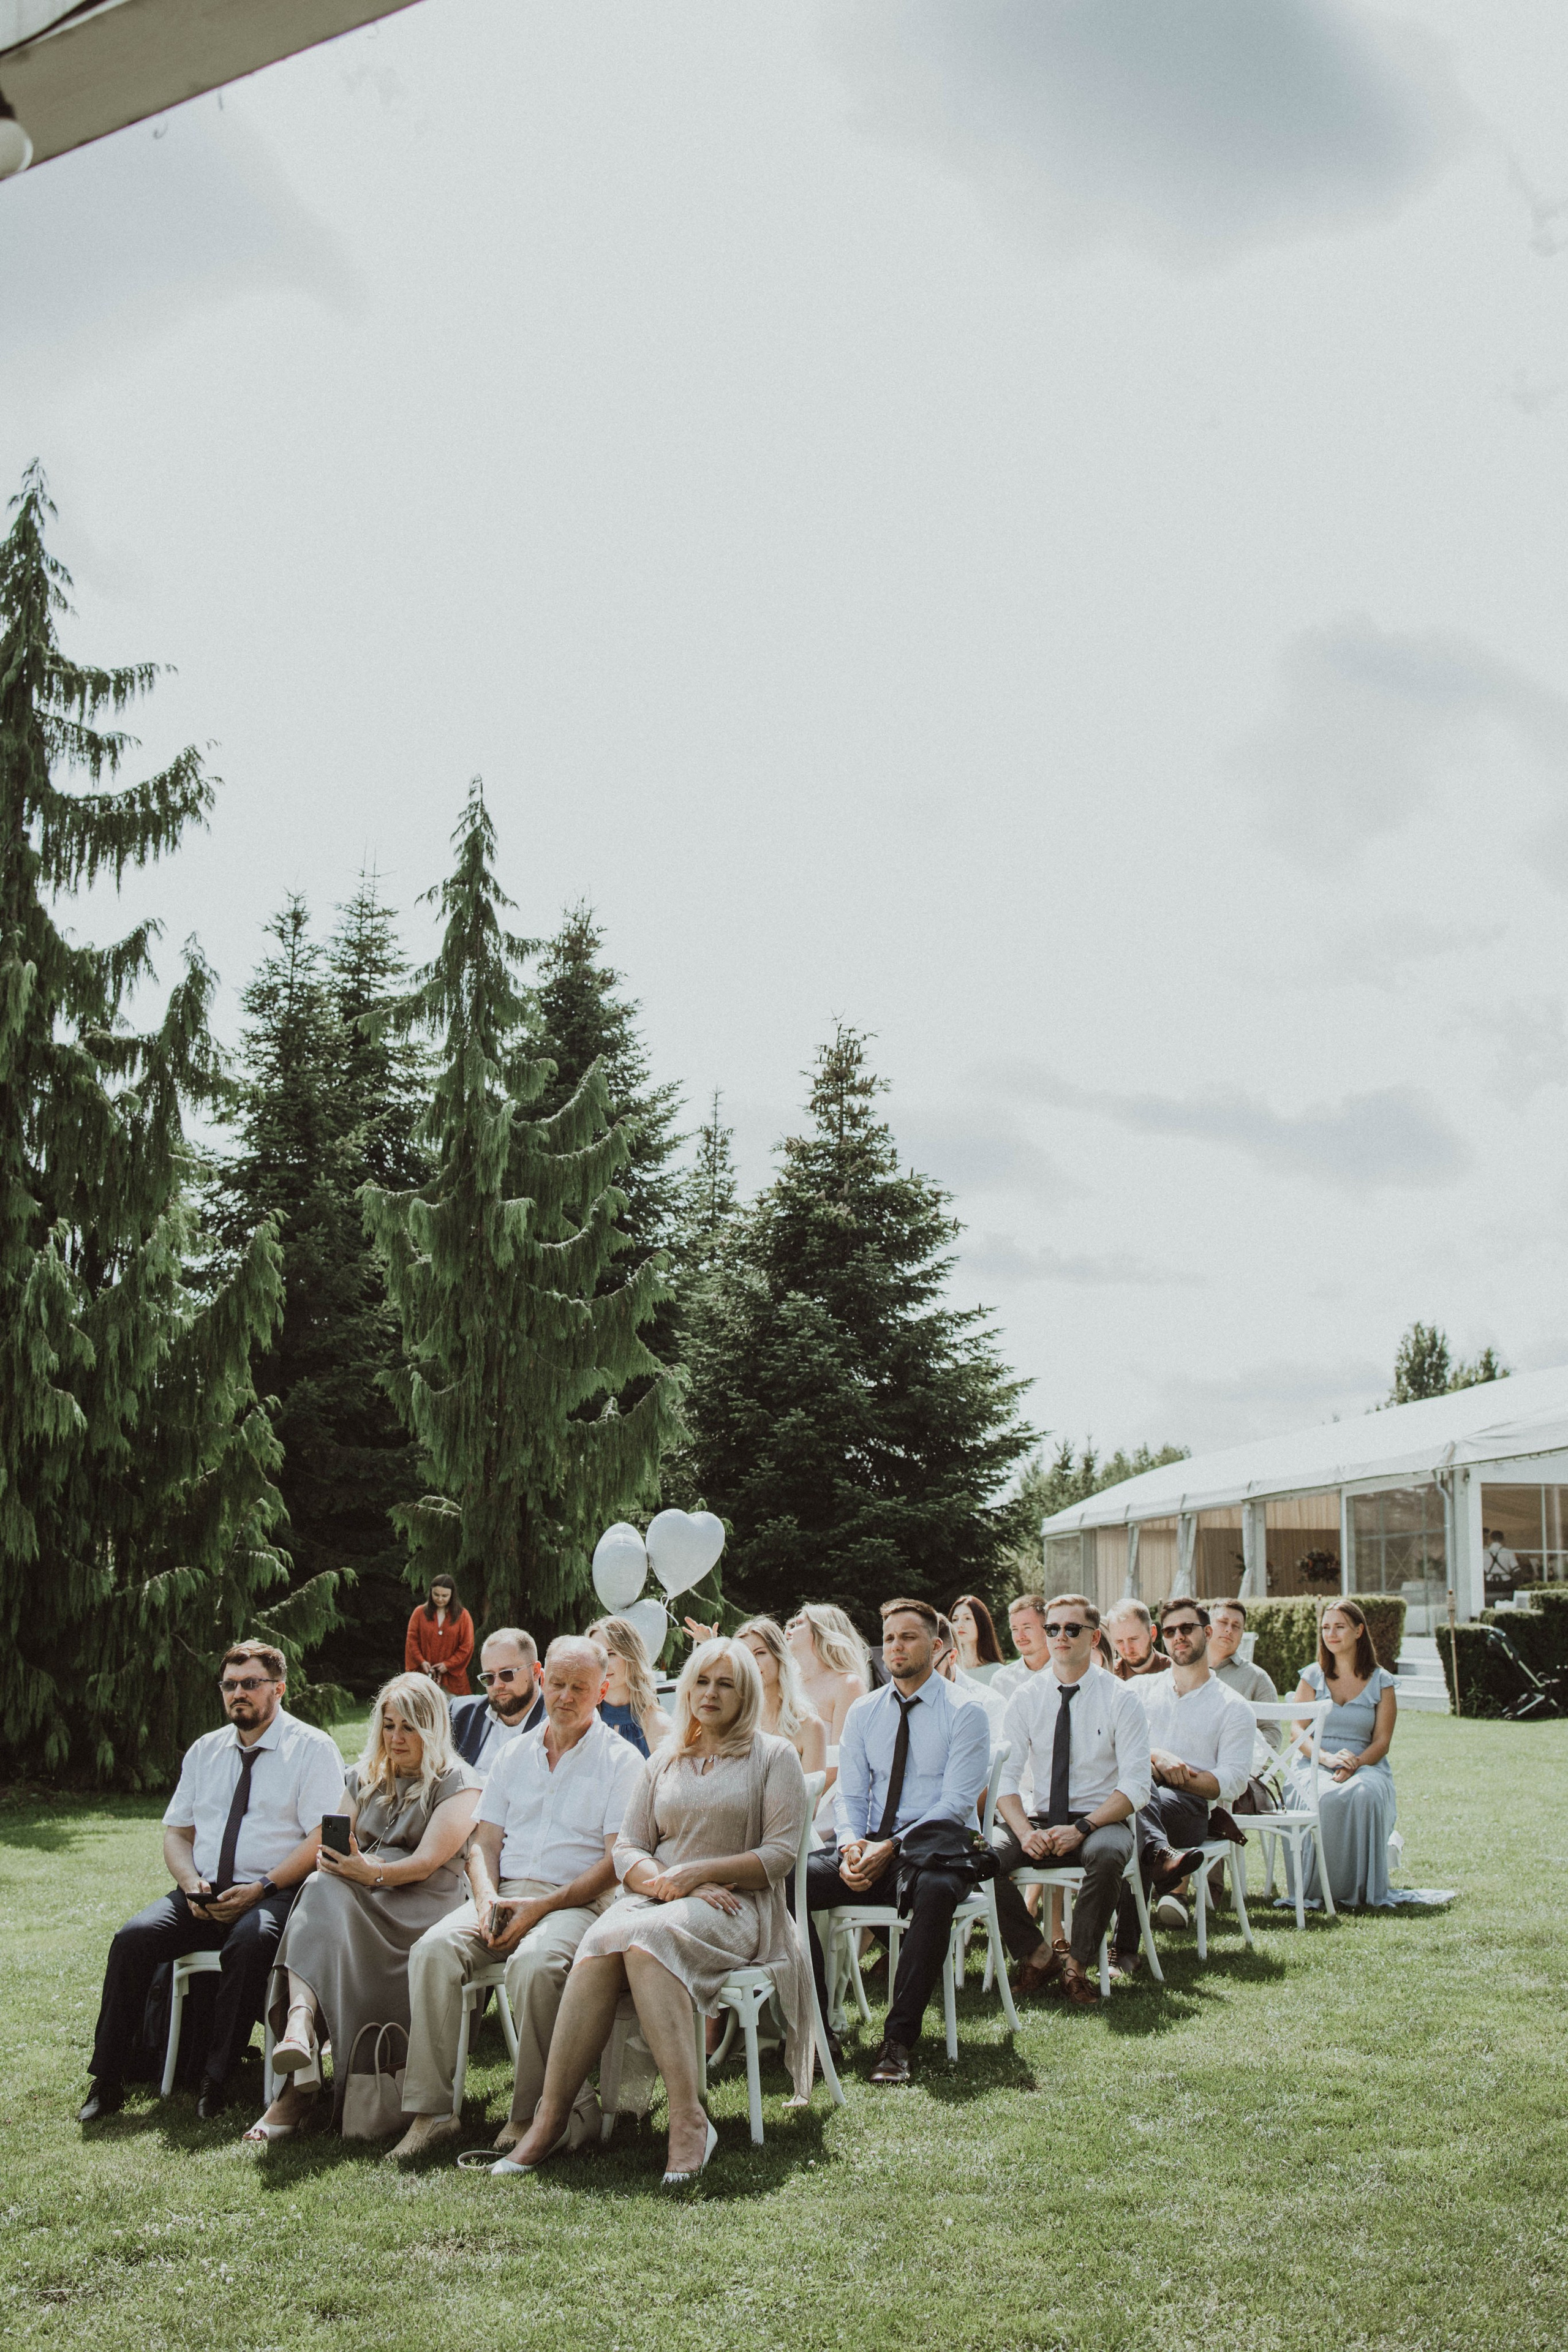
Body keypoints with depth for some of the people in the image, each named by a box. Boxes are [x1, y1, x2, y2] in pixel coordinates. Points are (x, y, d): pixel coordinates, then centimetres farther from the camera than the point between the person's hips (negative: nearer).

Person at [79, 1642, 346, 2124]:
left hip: (273, 1896, -5)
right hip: (202, 1896, 5)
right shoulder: (205, 1751, 18)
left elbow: (323, 1840, -8)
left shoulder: (313, 1748, 0)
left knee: (250, 1941, -36)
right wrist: (191, 1883, -4)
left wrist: (261, 1889, -18)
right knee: (134, 1937, -21)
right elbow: (176, 1832, 17)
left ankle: (217, 2081, -25)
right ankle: (107, 2081, -13)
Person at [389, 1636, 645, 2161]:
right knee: (434, 1947, -25)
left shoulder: (620, 1760, 3)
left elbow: (617, 1862, -5)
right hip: (505, 1894, 4)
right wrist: (487, 1898, -7)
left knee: (534, 1961, -36)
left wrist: (542, 1907, -15)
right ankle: (430, 2111, -21)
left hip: (578, 1900, -4)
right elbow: (484, 1842, 15)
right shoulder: (514, 1754, 19)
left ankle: (530, 2115, -20)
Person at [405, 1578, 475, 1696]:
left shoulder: (463, 1616, 2)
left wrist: (448, 1664, -9)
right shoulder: (420, 1613, 4)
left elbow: (467, 1647, 0)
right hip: (425, 1675, 1)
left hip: (452, 1676, 0)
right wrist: (421, 1661, -11)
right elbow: (412, 1640, 2)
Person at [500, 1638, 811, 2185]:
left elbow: (780, 1854, -2)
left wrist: (698, 1873, -11)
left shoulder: (773, 1756, 7)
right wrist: (661, 1880, -8)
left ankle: (688, 2121, -40)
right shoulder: (663, 1763, 21)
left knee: (645, 1937, -36)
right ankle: (551, 2116, -32)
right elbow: (627, 1847, 14)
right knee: (598, 1945, -30)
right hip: (658, 1898, 4)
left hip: (736, 1909, -4)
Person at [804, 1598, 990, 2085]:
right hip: (867, 1848, 4)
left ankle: (900, 2039, -29)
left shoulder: (965, 1714, -2)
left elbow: (956, 1804, -11)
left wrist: (890, 1848, -21)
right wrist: (851, 1846, -13)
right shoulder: (863, 1713, 13)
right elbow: (848, 1795, 10)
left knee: (936, 1889, -40)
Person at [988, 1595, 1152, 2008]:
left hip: (1101, 1821, -3)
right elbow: (1006, 1777, 2)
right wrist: (1024, 1830, -18)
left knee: (1107, 1853, -38)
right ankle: (1036, 1955, -4)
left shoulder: (1121, 1700, -3)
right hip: (1040, 1820, 3)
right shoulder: (1025, 1699, 5)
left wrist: (1082, 1828, -22)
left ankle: (1077, 1966, -15)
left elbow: (1136, 1786, -9)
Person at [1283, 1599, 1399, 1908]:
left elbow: (1381, 1742, 3)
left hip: (1365, 1765, 0)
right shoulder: (1312, 1677, 10)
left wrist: (1354, 1764, -18)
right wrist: (1327, 1757, -19)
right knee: (1325, 1799, -37)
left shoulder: (1382, 1682, 9)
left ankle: (1366, 1890, -25)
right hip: (1313, 1766, 0)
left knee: (1364, 1794, -38)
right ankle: (1321, 1888, -24)